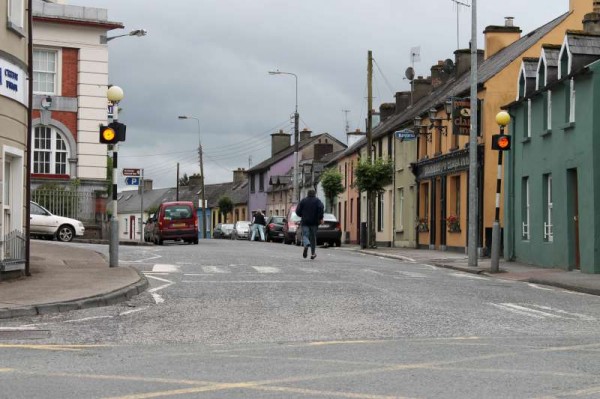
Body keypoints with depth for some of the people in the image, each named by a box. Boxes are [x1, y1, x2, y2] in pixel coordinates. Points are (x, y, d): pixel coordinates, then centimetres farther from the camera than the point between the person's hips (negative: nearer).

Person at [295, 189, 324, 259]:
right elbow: (321, 208, -14)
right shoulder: (317, 200, 5)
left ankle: (306, 245, -37)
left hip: (305, 222, 0)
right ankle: (313, 253, 13)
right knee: (313, 237, 10)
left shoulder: (303, 200, 8)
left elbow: (298, 211, 4)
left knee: (305, 235, -3)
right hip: (314, 222, 0)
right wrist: (320, 218, -11)